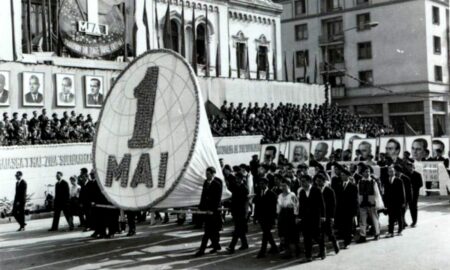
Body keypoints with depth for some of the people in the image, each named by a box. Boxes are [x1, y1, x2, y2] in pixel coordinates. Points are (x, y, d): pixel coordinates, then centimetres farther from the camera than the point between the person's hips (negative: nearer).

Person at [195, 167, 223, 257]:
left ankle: (202, 250, -5)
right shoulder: (206, 182, 11)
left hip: (213, 210, -7)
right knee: (212, 230, 15)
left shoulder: (217, 184, -11)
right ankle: (216, 246, 28)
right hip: (206, 209, 7)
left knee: (208, 230, -6)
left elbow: (217, 199, -15)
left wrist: (213, 210, -20)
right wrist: (200, 206, 11)